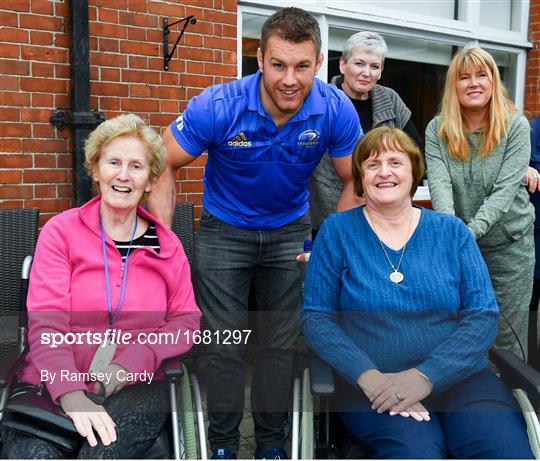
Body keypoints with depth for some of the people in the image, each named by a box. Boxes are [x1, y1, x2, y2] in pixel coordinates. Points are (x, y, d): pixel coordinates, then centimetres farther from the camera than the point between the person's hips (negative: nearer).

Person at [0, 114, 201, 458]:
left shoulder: (167, 246, 10)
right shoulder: (61, 231, 4)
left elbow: (187, 319, 6)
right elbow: (45, 323, -5)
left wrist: (133, 363, -12)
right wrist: (72, 396, -20)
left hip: (135, 389, 1)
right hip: (53, 385, 0)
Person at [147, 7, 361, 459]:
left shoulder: (336, 110, -20)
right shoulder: (218, 106, -25)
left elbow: (354, 181, -5)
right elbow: (164, 166, -16)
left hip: (290, 230, 2)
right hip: (225, 230, -1)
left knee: (280, 343, 8)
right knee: (225, 343, 2)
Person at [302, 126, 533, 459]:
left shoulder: (452, 231, 8)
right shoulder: (337, 231, 4)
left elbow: (484, 316, 1)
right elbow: (316, 317, 0)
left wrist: (426, 376, -15)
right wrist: (368, 376, -16)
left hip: (460, 378, 3)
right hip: (374, 385, -2)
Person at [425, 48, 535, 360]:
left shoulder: (516, 126, -9)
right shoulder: (438, 130, -4)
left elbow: (505, 190, -17)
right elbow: (439, 184, -17)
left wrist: (470, 230, -31)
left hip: (509, 244, -2)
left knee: (507, 339, 7)